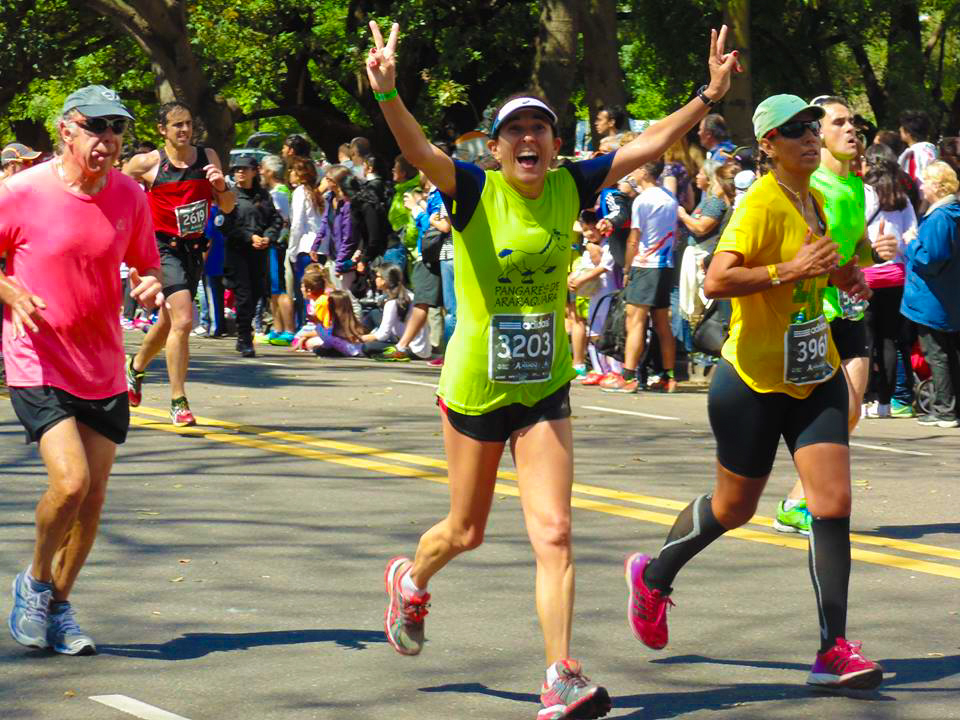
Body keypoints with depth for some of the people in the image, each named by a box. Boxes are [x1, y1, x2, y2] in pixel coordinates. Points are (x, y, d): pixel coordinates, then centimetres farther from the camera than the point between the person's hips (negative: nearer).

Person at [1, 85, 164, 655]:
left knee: (94, 497, 5)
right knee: (70, 481, -19)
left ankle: (59, 605, 24)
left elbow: (146, 265, 15)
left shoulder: (129, 196, 1)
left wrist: (150, 284, -7)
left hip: (104, 371, 5)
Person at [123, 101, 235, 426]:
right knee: (183, 320, -20)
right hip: (164, 248, -5)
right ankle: (178, 402, -13)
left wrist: (221, 186, -12)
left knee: (168, 322, 20)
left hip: (194, 248, 5)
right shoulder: (147, 163, -8)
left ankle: (135, 367, 48)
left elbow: (227, 207, 7)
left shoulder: (207, 157, 3)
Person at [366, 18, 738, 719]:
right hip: (476, 388, -2)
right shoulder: (475, 191, -13)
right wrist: (387, 94, -49)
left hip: (545, 389, 2)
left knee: (553, 531, -8)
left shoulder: (569, 187, -2)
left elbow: (649, 144, -2)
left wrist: (709, 95, -12)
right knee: (466, 530, 15)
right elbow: (420, 151, -31)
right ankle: (410, 583, 48)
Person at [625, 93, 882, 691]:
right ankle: (653, 576, 39)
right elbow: (717, 281, -29)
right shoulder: (762, 203, -17)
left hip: (816, 375, 6)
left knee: (834, 502, -8)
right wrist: (789, 270, -34)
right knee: (734, 507, 10)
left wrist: (838, 275, 9)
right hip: (755, 380, -6)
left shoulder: (814, 200, 8)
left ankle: (835, 650, -7)